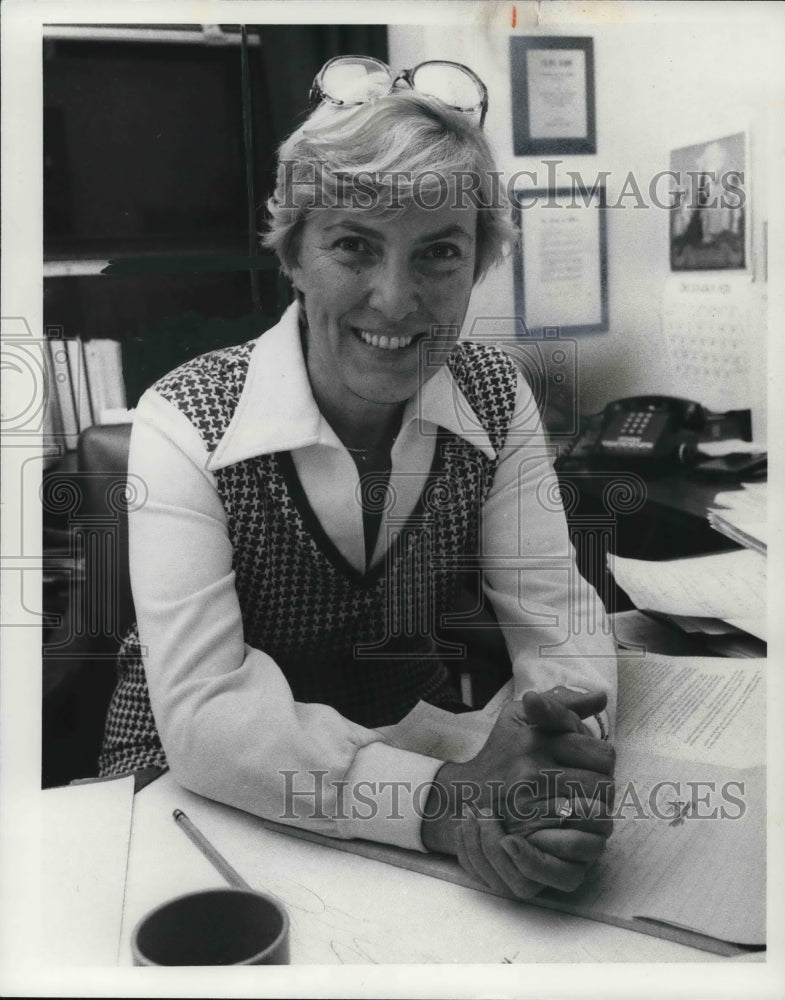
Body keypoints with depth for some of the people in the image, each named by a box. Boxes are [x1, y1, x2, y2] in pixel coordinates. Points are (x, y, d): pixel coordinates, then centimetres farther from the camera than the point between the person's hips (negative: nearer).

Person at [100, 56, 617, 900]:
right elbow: (203, 713, -27)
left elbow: (554, 612, -10)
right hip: (193, 782, -3)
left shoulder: (496, 396, -8)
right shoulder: (184, 424, -20)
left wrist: (566, 729, -33)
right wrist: (442, 800, -39)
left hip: (412, 739, 4)